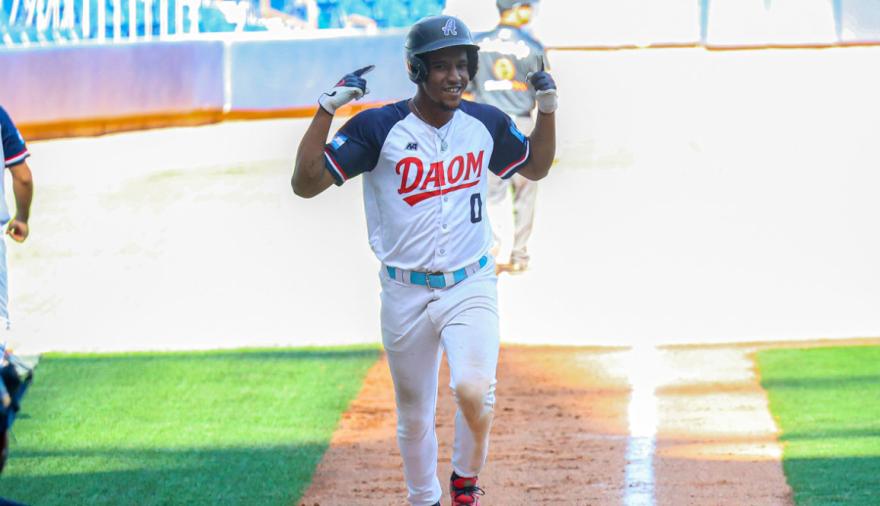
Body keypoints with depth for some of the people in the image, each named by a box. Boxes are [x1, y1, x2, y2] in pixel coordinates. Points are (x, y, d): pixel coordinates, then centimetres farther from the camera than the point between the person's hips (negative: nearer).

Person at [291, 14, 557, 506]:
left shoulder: (487, 123, 1)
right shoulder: (379, 128, -10)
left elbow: (536, 166, 20)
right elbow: (306, 183, -15)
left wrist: (548, 106, 5)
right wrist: (328, 108, -23)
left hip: (472, 286, 0)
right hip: (406, 294, 0)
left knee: (473, 389, -24)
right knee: (414, 417, 10)